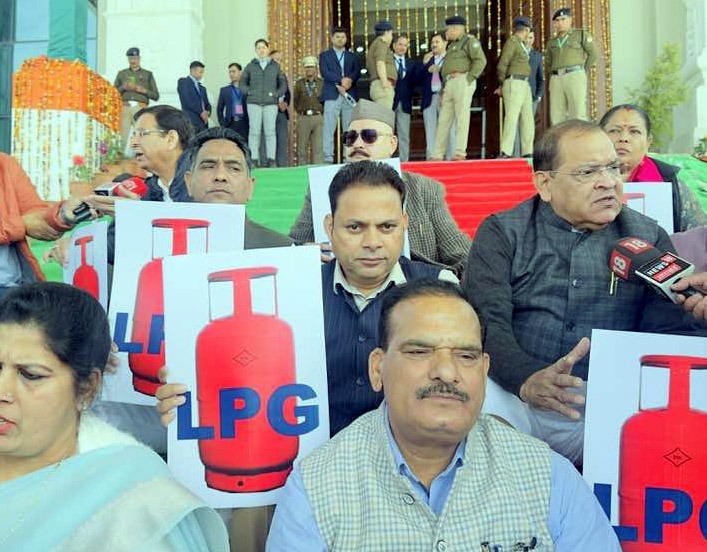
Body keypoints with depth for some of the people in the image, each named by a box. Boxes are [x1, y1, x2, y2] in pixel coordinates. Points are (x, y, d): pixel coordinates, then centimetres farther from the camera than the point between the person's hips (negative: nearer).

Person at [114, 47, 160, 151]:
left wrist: (143, 90, -3)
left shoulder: (148, 74, 16)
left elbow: (156, 96, 12)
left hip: (140, 107, -1)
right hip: (125, 107, 1)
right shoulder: (121, 73, 20)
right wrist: (123, 88, 0)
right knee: (122, 135, -10)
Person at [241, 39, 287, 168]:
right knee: (254, 131, -5)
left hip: (271, 103, 0)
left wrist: (277, 94, -1)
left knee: (270, 131, -5)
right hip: (254, 102, 0)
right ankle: (254, 159, -4)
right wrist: (249, 92, -1)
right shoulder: (250, 66, 12)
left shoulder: (275, 66, 12)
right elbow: (242, 83, 15)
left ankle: (271, 159, -3)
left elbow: (283, 84, 15)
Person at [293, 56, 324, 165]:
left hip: (318, 117, -1)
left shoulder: (322, 83, 7)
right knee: (302, 147, 2)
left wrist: (320, 111, 1)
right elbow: (296, 100, 14)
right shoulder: (299, 83, 9)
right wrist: (301, 112, 6)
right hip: (303, 118, 1)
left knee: (318, 147, -5)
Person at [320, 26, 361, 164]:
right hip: (332, 95, -2)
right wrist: (341, 80, -14)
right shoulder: (325, 55, 15)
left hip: (350, 95, 2)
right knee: (329, 128, -9)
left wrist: (349, 81, -14)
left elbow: (357, 73, 6)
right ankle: (328, 158, -11)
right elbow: (325, 73, -2)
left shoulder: (353, 56, 22)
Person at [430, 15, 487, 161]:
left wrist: (469, 78, -16)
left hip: (462, 82, -8)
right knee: (444, 120, 4)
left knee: (461, 118, -10)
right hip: (449, 84, 8)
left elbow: (481, 60, -11)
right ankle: (437, 155, 5)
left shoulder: (470, 41, 2)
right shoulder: (452, 45, 27)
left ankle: (460, 153, -10)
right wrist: (444, 89, 19)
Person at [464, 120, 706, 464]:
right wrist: (527, 380, -27)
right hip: (515, 395, -2)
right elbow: (486, 320, -7)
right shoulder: (502, 233, 7)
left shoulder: (648, 239, 15)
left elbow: (670, 327, 7)